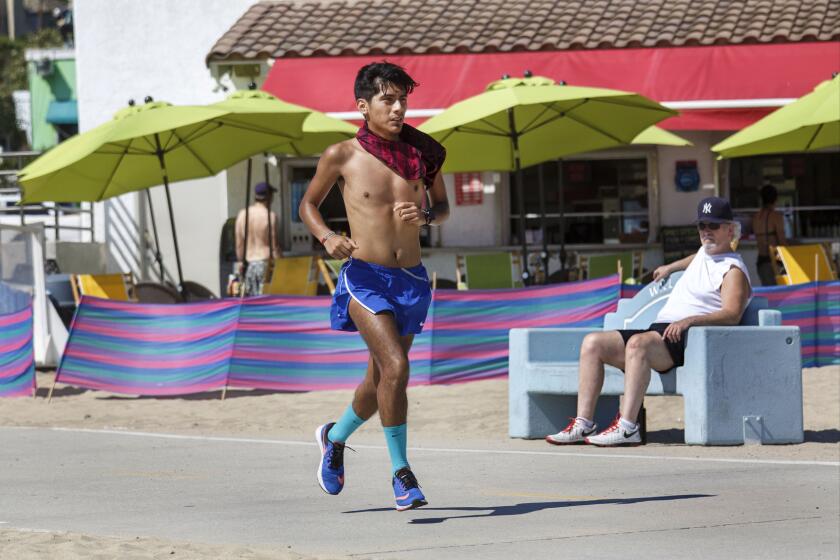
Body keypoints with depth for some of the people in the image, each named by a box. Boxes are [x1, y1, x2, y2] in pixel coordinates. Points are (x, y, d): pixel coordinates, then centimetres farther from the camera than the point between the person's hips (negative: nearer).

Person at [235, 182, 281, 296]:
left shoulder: (242, 214, 4)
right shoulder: (270, 216, -10)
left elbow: (239, 243, 7)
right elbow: (274, 245, -9)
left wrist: (240, 261, 16)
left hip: (248, 264, 5)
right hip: (265, 262, -5)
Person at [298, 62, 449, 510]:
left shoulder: (422, 153, 4)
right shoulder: (343, 156, -4)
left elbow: (443, 208, 17)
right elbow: (308, 204, 10)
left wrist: (426, 214, -7)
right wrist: (327, 237, -10)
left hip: (411, 279, 4)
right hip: (365, 277, -4)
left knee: (380, 380, 15)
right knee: (395, 366, -23)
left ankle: (335, 437, 45)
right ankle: (401, 473, -14)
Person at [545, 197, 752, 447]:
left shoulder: (733, 271, -3)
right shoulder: (705, 253, 26)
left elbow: (732, 314, -20)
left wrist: (689, 320, -32)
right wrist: (671, 268, 59)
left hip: (687, 339, -10)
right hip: (658, 330, 10)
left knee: (638, 343, -39)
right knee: (593, 342, -5)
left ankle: (627, 428, -47)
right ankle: (584, 424, -15)